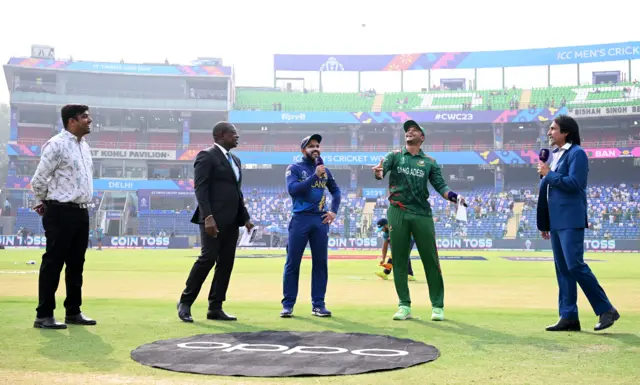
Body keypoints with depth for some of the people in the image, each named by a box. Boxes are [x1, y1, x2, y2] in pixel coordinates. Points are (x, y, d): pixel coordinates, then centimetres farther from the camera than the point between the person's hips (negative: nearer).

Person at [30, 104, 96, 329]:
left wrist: (81, 206, 16)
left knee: (76, 263, 13)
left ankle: (73, 312, 22)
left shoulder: (84, 146, 14)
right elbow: (38, 180, -11)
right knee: (53, 262, -3)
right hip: (61, 212, -8)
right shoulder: (56, 145, -13)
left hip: (81, 212, 8)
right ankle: (44, 315, 4)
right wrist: (45, 203, 4)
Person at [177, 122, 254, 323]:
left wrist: (245, 217, 15)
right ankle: (185, 302, 3)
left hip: (231, 220, 8)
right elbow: (200, 188, -14)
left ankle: (215, 308, 9)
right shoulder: (206, 156, -5)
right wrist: (208, 217, -23)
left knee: (226, 263, 4)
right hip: (214, 219, -8)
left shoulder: (235, 160, 20)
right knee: (208, 258, -11)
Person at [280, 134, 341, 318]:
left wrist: (334, 211, 10)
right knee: (292, 263, -2)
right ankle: (288, 305, 3)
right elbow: (292, 189, -17)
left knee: (321, 263, 4)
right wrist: (314, 175, -20)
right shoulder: (294, 168, 0)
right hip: (300, 219, -4)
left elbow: (335, 190, 24)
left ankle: (318, 305, 10)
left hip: (320, 220, 4)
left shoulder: (325, 170, 14)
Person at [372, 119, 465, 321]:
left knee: (431, 260, -1)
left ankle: (437, 306, 8)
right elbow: (382, 167, -10)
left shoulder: (430, 162, 11)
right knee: (399, 260, 3)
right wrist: (378, 171, -35)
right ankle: (404, 305, 12)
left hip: (422, 214, 0)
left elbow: (440, 185, 3)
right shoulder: (395, 156, 10)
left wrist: (452, 196, -18)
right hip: (397, 213, 0)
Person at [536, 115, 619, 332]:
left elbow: (574, 183, -20)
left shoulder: (577, 153, -7)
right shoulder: (556, 155, 19)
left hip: (570, 220, -9)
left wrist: (548, 174, -11)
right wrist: (544, 223, 21)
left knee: (575, 265, -13)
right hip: (557, 221, 9)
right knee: (562, 269, 7)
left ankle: (606, 310, -2)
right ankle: (569, 317, 10)